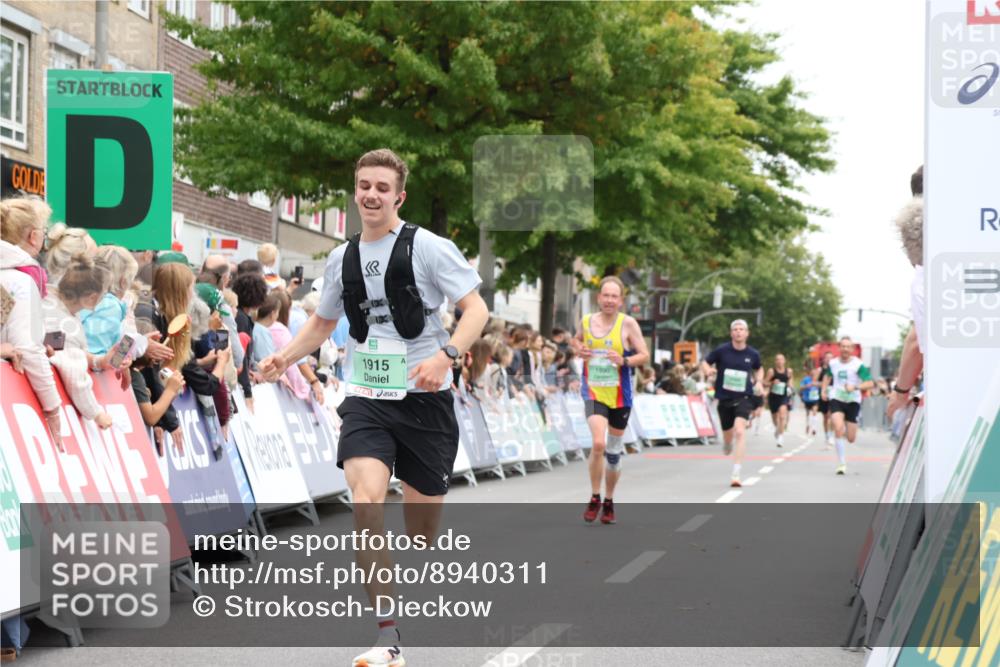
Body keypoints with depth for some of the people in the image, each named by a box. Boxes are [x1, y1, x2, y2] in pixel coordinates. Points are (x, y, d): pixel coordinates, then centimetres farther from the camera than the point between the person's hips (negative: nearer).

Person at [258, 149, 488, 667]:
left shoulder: (428, 247, -7)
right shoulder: (342, 259, 8)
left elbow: (476, 308, -11)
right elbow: (323, 322, 23)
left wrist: (446, 354, -28)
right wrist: (285, 356, 6)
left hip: (424, 397, -2)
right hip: (366, 398, 2)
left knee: (424, 507, 7)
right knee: (366, 496, -20)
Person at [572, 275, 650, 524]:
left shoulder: (628, 323, -7)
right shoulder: (586, 321, 1)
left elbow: (644, 355, -5)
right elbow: (576, 340, 22)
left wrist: (624, 360, -23)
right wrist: (579, 350, 0)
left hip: (619, 396, 0)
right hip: (593, 393, 0)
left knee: (614, 452, 11)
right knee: (598, 444, -20)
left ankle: (609, 503, 30)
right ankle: (594, 498, -2)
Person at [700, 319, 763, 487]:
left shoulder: (753, 354, 0)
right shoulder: (722, 350, -6)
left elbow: (759, 369, 21)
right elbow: (705, 363, 5)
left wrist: (759, 381, 2)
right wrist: (707, 371, -18)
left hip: (743, 398, -1)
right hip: (724, 398, 1)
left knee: (740, 431, -22)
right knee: (728, 435, 13)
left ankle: (736, 475, -22)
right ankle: (728, 445, 55)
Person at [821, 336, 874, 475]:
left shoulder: (858, 365, -10)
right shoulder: (833, 363, 3)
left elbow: (870, 383, -15)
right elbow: (828, 376, 26)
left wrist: (855, 387, -29)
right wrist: (824, 389, 11)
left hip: (853, 401, -1)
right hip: (836, 399, 1)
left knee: (850, 439, 2)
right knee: (838, 428, -25)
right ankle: (842, 464, -18)